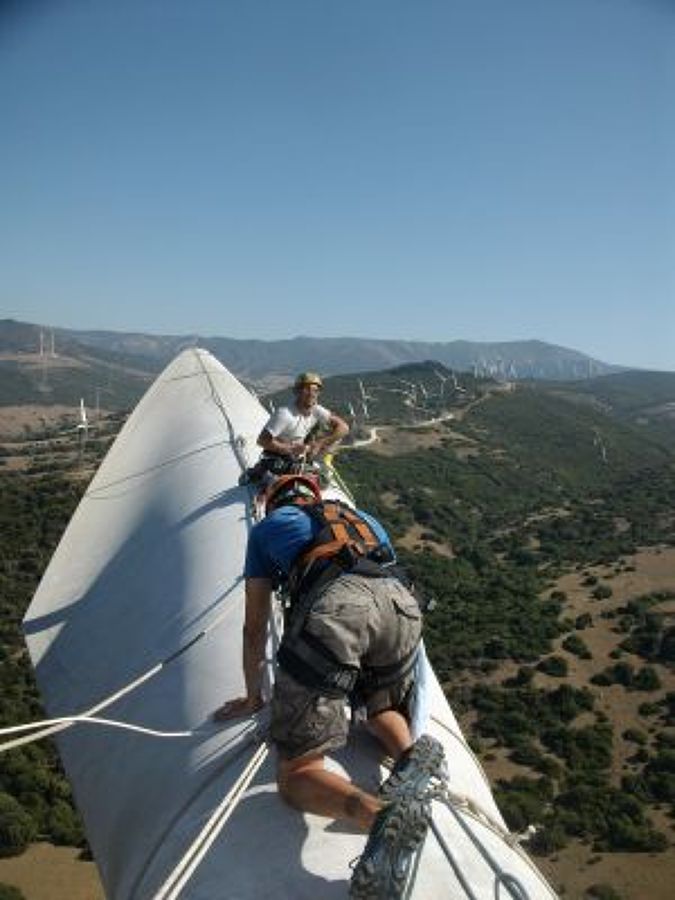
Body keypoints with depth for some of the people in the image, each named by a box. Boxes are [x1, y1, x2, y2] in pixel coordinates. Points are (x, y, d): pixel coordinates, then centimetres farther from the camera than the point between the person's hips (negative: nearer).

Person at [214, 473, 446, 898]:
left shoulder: (267, 528, 32)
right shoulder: (362, 518, 41)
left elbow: (255, 628, 32)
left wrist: (253, 697, 46)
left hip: (332, 607, -4)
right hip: (402, 601, 4)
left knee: (296, 776, 0)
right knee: (383, 709, 33)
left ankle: (381, 814, -30)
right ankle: (411, 753, -1)